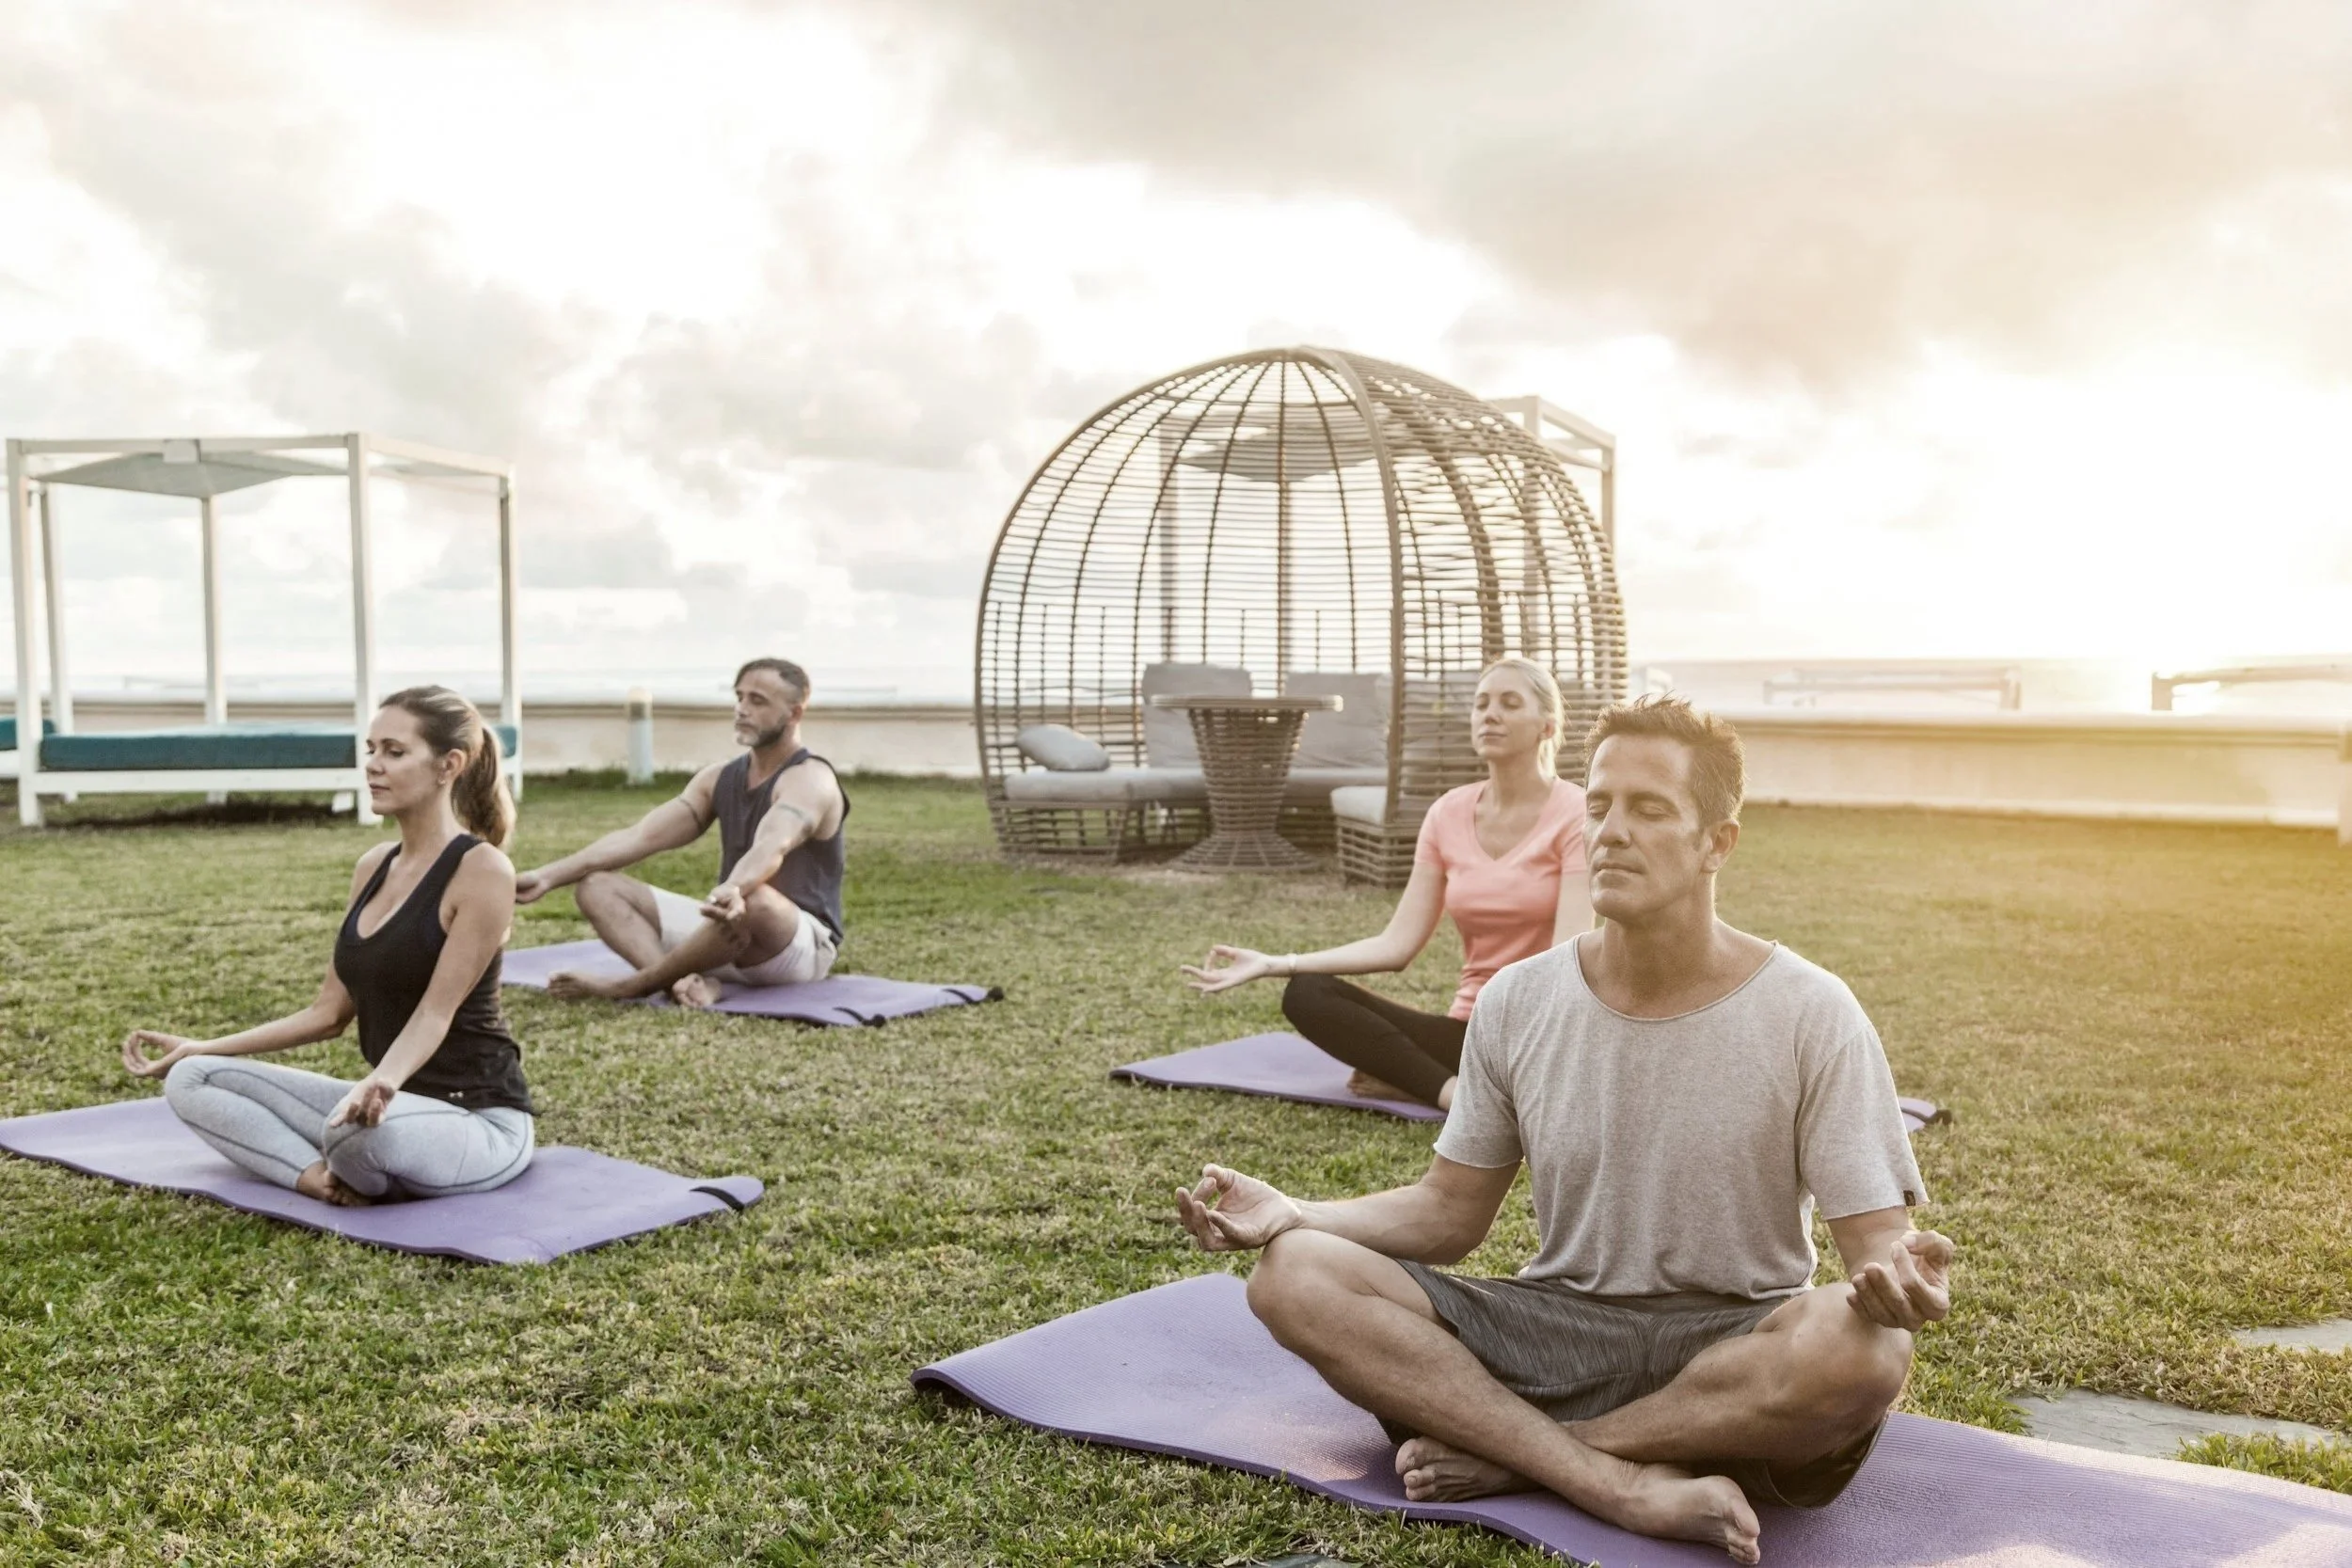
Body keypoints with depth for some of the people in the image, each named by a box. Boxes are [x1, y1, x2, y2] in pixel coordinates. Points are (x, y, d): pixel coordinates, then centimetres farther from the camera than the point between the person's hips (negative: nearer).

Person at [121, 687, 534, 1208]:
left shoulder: (481, 870, -14)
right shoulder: (374, 866, 10)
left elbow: (436, 1011, -21)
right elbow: (330, 1011, 13)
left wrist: (383, 1082, -39)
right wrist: (205, 1047, 9)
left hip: (478, 1118, -8)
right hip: (394, 1103, 8)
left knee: (365, 1129, -42)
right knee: (191, 1079, -2)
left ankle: (351, 1178, -8)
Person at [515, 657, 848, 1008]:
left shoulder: (809, 779, -13)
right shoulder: (720, 777, 11)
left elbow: (771, 849, -35)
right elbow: (639, 836, 3)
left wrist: (732, 890, -56)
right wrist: (549, 876, -7)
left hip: (803, 945, -8)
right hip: (731, 927, 8)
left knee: (752, 901, -42)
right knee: (598, 887, -4)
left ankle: (628, 986, -21)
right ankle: (687, 982, -31)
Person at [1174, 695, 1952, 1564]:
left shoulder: (1811, 1015, -8)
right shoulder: (1518, 1003, 0)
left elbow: (1877, 1239, -10)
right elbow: (1448, 1211, 6)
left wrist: (1898, 1275, -35)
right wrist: (1292, 1215, -11)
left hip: (1739, 1348, -2)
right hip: (1558, 1328, 3)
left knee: (1865, 1348, -38)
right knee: (1296, 1277, -19)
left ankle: (1511, 1455, -20)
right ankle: (1632, 1486, -28)